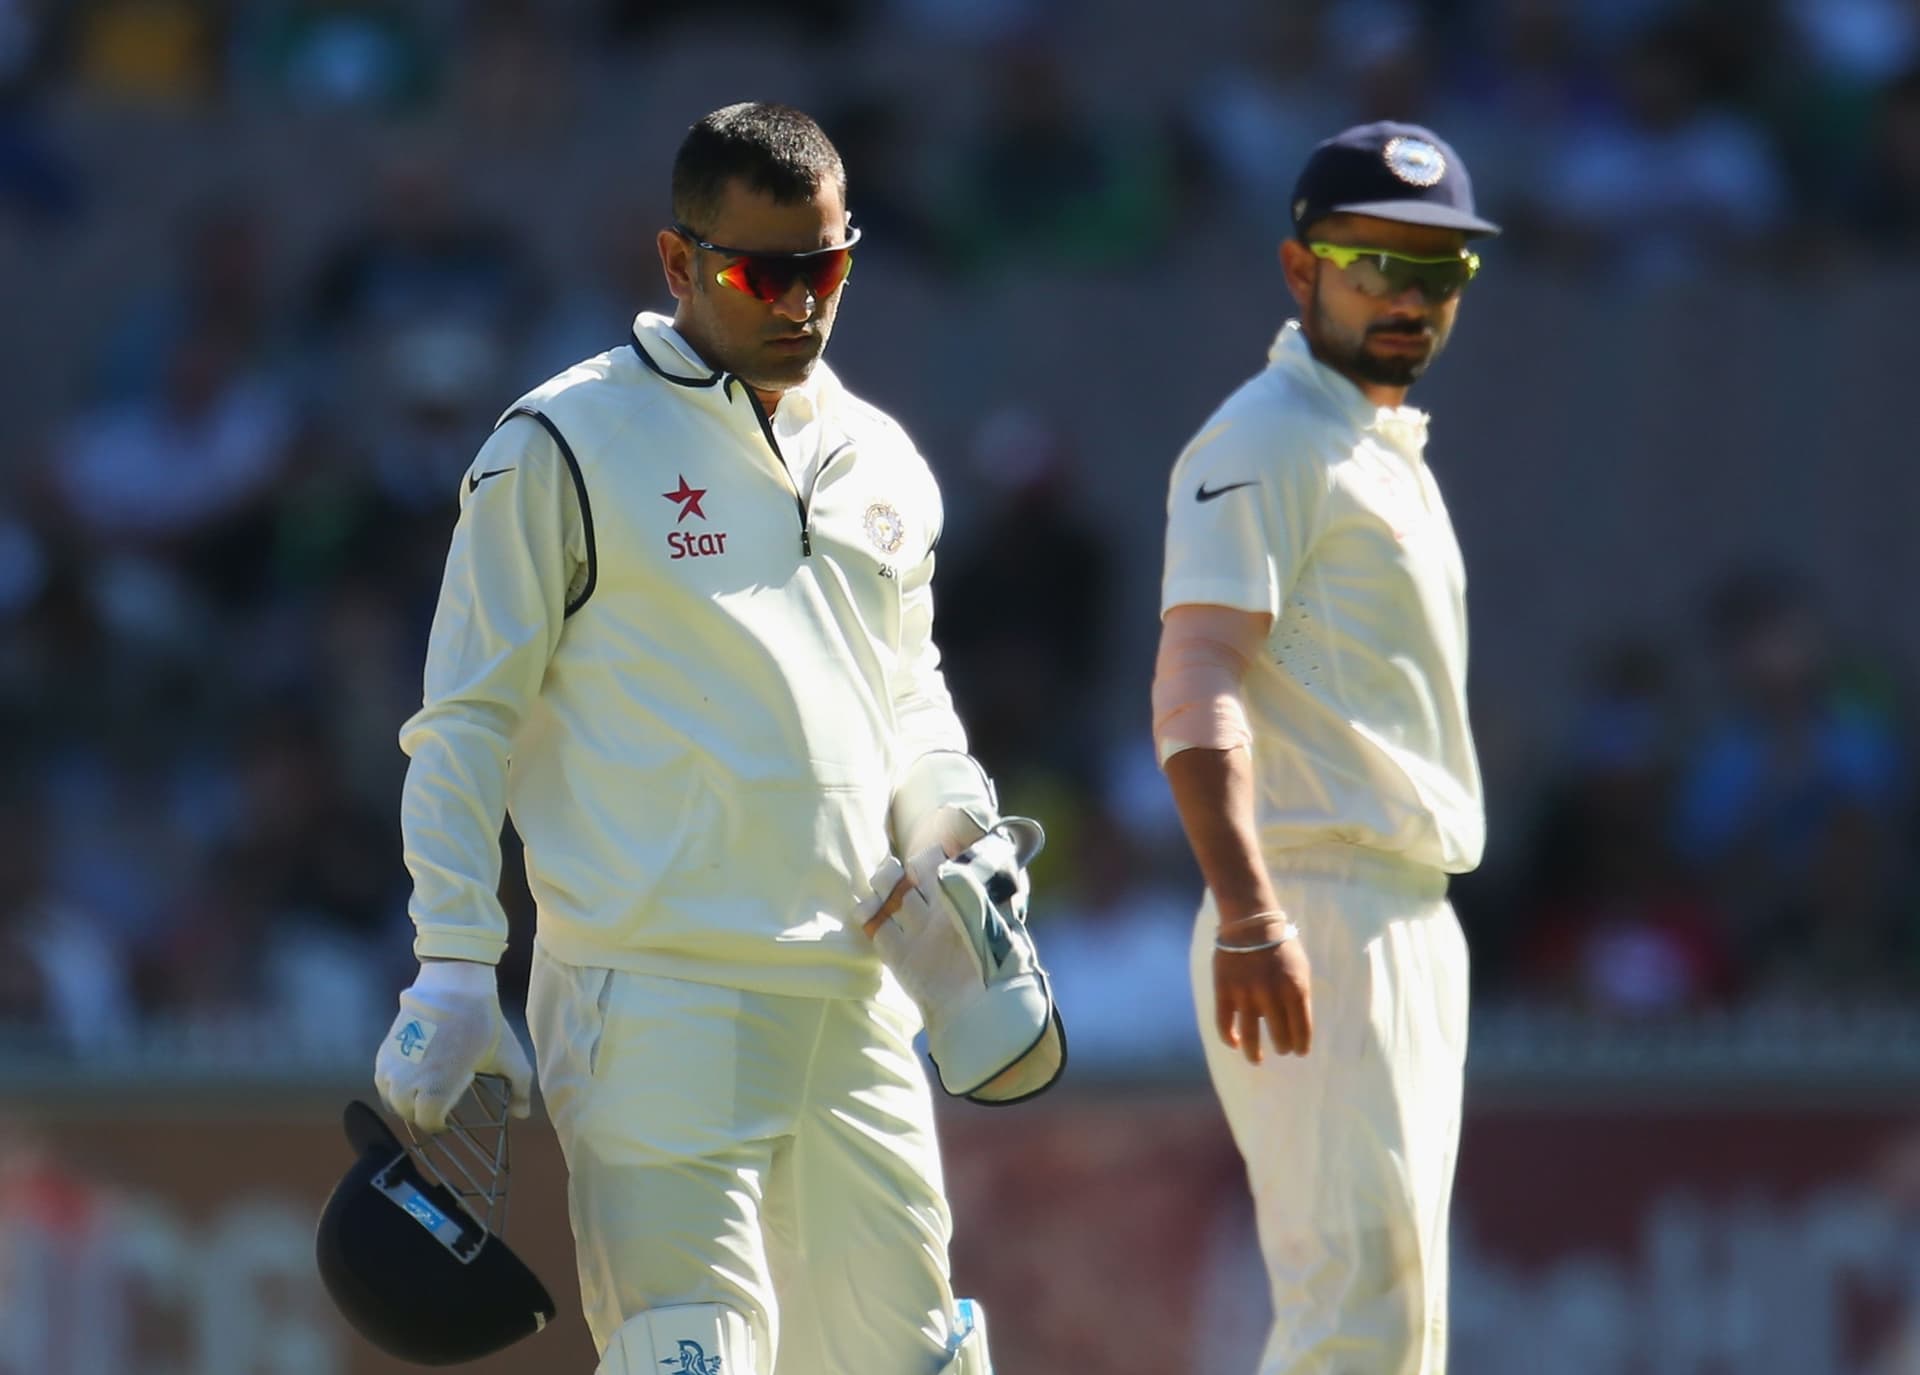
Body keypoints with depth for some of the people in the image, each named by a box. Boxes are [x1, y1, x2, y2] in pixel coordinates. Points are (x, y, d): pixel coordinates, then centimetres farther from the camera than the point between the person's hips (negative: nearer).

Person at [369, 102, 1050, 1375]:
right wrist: (453, 969, -9)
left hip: (853, 988, 6)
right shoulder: (564, 448, -3)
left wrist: (948, 821, 6)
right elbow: (466, 723, -2)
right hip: (655, 1003, -6)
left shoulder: (884, 466, 15)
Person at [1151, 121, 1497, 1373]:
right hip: (1318, 923, -10)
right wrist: (1247, 917, -33)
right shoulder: (1269, 440, -9)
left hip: (1414, 928, 10)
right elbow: (1194, 686, -21)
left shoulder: (1392, 453, 21)